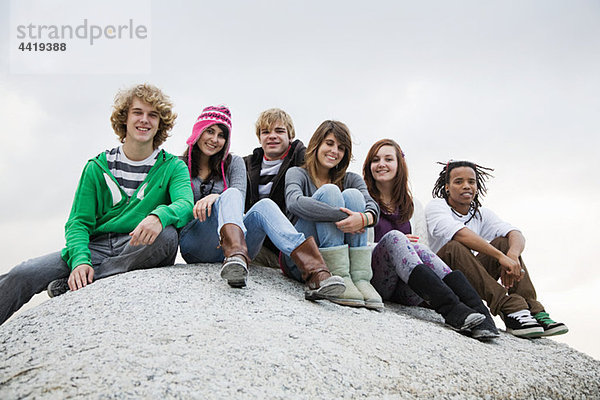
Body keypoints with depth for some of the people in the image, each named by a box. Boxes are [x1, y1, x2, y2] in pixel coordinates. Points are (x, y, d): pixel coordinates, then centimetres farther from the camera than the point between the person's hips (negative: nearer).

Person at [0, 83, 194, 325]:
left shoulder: (173, 167, 6)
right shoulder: (98, 168, 11)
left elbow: (185, 204, -13)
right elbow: (78, 222, 5)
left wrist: (159, 216, -38)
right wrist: (80, 260, -17)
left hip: (138, 251, -1)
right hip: (95, 248, 2)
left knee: (166, 234, -35)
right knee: (20, 276, -21)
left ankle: (73, 285, -25)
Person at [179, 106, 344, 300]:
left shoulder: (234, 163, 17)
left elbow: (240, 196, -1)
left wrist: (215, 196, -24)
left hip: (228, 240, 2)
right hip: (195, 244, -2)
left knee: (263, 206, -29)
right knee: (230, 194, -29)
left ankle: (315, 272, -52)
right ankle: (236, 256, -62)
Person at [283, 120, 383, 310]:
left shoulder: (351, 179, 17)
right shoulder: (297, 173, 6)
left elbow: (372, 205, -5)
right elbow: (294, 203, -18)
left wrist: (365, 218, -29)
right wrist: (341, 215, -28)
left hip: (340, 258, 3)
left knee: (352, 195, -15)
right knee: (329, 191, -19)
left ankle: (360, 278, -27)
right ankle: (339, 278, -31)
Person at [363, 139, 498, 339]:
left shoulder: (414, 206, 23)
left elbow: (424, 246, 18)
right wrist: (396, 244, -10)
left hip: (405, 290, 3)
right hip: (372, 276, -2)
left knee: (419, 249, -30)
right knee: (393, 237, -31)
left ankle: (479, 314, -49)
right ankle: (452, 310, -49)